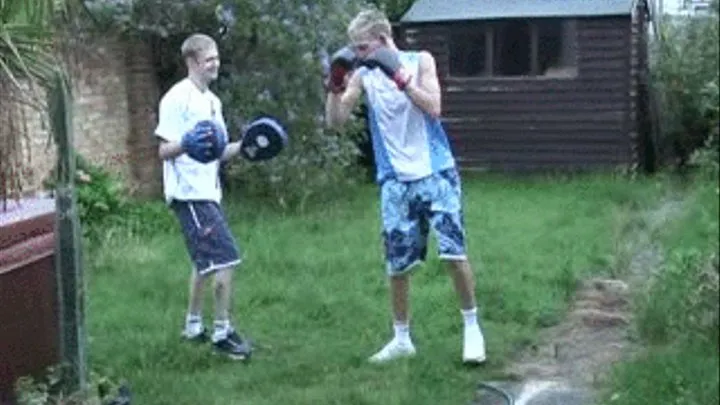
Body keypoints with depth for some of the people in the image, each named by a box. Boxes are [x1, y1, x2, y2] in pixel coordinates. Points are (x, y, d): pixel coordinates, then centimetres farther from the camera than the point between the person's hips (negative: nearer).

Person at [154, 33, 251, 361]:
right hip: (189, 193, -9)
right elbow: (164, 150, -14)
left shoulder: (213, 101, 16)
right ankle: (222, 331, -4)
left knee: (206, 261, 16)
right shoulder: (177, 99, -10)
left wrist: (243, 145, 5)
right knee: (226, 258, -12)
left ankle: (193, 325, 29)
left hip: (209, 192, 9)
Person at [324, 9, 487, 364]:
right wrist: (335, 85, -17)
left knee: (454, 252, -9)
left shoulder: (420, 61, -2)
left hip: (435, 173, -2)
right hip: (395, 181, 2)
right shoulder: (363, 75, 2)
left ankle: (472, 327, 10)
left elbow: (433, 109, -14)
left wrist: (400, 78, -22)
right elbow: (335, 121, -3)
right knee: (397, 264, 5)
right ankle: (401, 339, 21)